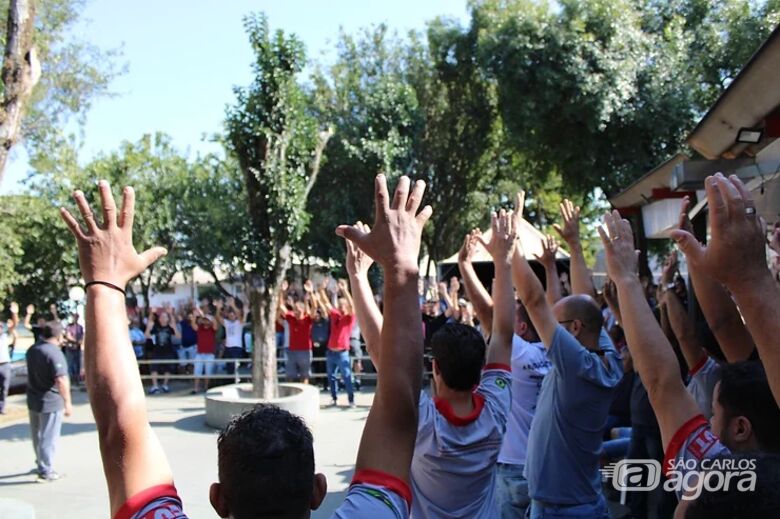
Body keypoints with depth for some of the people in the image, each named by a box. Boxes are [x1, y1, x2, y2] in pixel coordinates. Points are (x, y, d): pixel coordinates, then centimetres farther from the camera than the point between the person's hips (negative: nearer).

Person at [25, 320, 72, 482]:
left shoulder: (32, 349, 5)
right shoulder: (54, 353, -22)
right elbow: (61, 380, -26)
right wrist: (67, 402, -20)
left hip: (33, 400, 8)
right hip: (50, 402, -8)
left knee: (37, 435, 20)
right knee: (48, 437, 2)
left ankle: (41, 464, 35)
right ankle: (46, 472, 8)